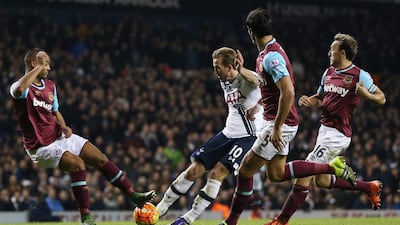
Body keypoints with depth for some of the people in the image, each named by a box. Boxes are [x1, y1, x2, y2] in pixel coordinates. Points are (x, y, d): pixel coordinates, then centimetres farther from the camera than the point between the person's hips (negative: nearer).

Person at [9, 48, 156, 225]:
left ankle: (134, 196, 14)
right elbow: (19, 90, -44)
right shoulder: (23, 87, -17)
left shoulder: (50, 86, 10)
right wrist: (38, 68, -31)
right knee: (77, 164, -28)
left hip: (59, 137, 8)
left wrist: (63, 126, 1)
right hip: (41, 147, -8)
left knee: (100, 158, 3)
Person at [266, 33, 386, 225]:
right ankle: (370, 187, 31)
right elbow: (320, 98, 24)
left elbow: (381, 99, -3)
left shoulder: (360, 76, -10)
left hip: (338, 134, -9)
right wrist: (309, 101, 1)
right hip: (325, 129, 9)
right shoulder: (328, 72, 12)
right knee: (322, 181, 17)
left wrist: (366, 94, -24)